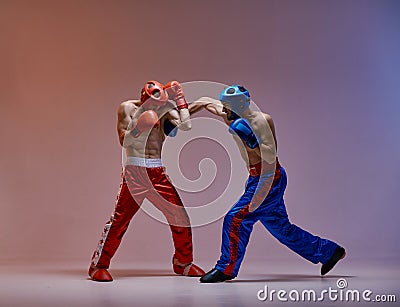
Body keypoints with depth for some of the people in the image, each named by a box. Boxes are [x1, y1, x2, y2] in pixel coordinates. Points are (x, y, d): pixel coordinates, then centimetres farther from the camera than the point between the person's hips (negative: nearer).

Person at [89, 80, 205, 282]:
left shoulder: (166, 109, 8)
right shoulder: (127, 108, 0)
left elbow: (186, 126, -6)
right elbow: (124, 142, -7)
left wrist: (180, 100, -4)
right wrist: (138, 128, -22)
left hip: (159, 173, 4)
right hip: (135, 171, -4)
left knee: (180, 215, 4)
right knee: (120, 219, -10)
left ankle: (183, 263, 22)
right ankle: (98, 265, 2)